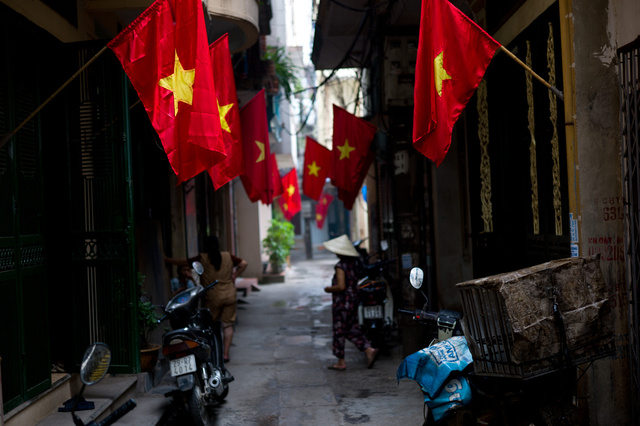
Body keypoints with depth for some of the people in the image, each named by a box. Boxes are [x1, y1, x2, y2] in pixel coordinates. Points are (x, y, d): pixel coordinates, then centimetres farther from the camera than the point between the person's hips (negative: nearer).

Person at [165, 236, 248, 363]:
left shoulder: (202, 258, -4)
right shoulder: (228, 256, 4)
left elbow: (183, 262, 1)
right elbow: (244, 263, 5)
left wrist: (166, 260, 13)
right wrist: (234, 276, 11)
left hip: (213, 298, -3)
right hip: (230, 296, 3)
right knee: (227, 325, 8)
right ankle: (226, 353, 6)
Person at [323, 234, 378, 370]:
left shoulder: (341, 266, -18)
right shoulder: (353, 264, 8)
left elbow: (341, 286, -24)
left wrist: (329, 289, -8)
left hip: (342, 303, -8)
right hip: (353, 300, 8)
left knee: (339, 332, 3)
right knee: (352, 330, 16)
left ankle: (341, 362, 11)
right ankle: (369, 350, 4)